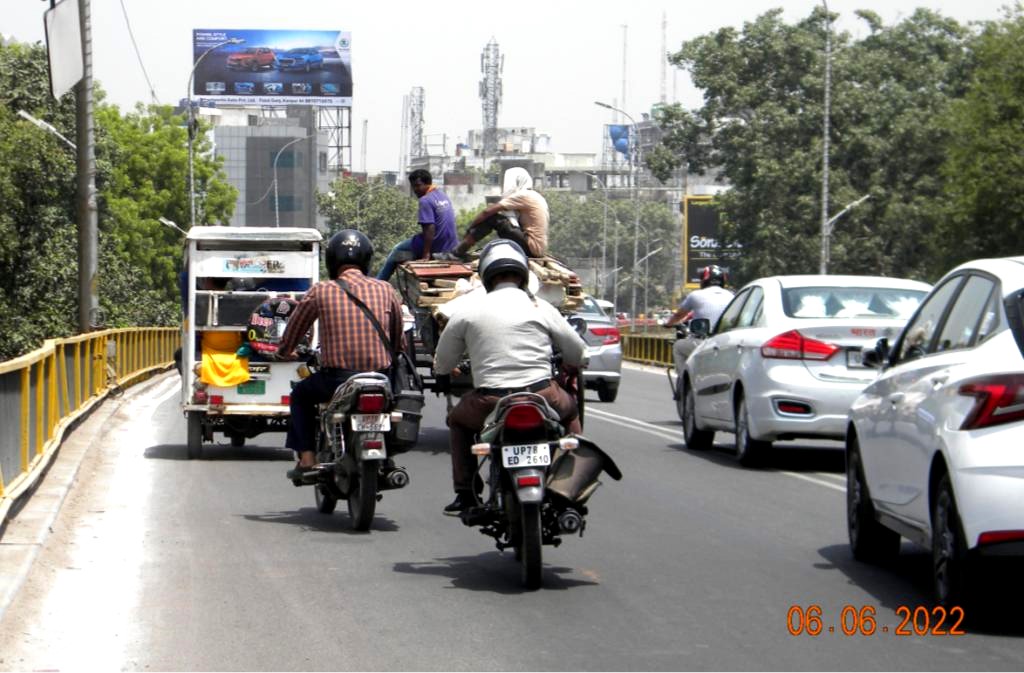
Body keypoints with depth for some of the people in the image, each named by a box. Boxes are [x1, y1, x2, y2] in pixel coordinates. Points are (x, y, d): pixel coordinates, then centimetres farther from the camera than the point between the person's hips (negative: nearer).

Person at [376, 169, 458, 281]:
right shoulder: (444, 196, 12)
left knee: (397, 251, 11)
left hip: (435, 247, -8)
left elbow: (430, 228, -24)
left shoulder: (425, 200, -16)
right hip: (450, 249, 8)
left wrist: (426, 254, -23)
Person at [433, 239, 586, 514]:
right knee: (570, 410, 34)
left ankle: (465, 495, 21)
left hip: (490, 406, -1)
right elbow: (579, 356, 14)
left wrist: (451, 370, 36)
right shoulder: (542, 309, 5)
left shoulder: (467, 313, 4)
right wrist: (562, 366, 38)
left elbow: (441, 366, 11)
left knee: (457, 420, 31)